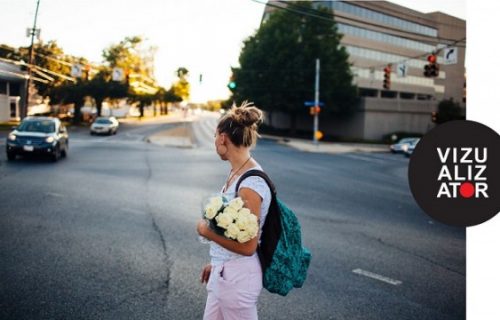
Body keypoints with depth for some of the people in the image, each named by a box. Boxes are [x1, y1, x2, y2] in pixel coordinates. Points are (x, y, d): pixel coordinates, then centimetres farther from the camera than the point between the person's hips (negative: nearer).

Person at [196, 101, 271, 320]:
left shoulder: (250, 184, -24)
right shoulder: (237, 173, 3)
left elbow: (247, 246, -23)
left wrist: (206, 231, -12)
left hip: (237, 276, -9)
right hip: (224, 273, 9)